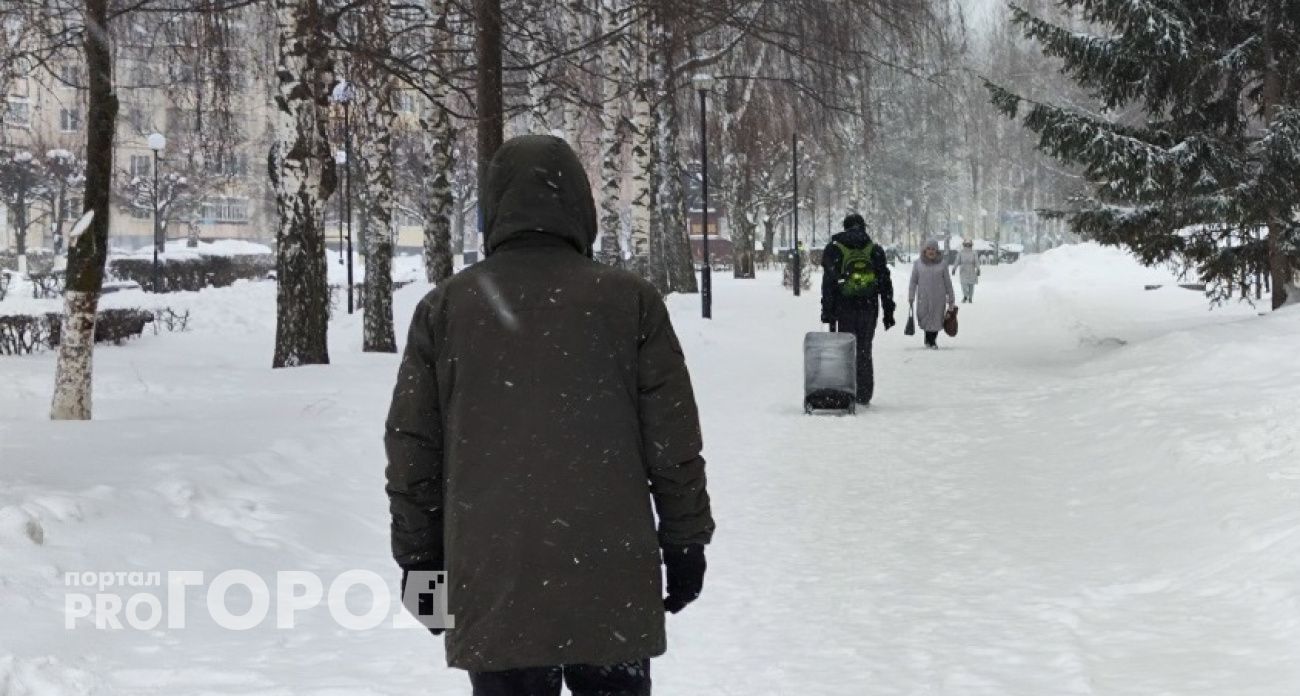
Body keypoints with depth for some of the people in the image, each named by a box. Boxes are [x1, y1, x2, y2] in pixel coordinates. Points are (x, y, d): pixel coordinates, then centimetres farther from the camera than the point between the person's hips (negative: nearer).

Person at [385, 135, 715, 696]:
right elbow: (672, 442, -1)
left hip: (494, 591, 1)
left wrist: (420, 558, 14)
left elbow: (412, 452, 5)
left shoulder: (444, 309, 1)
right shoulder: (630, 301, -2)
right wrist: (685, 541, 9)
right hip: (612, 583, 0)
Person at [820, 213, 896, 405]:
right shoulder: (875, 250, 6)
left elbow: (828, 284, -1)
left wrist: (827, 312, 0)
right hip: (869, 308, 1)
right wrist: (888, 312, 9)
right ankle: (864, 396, 9)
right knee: (864, 351, 9)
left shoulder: (833, 250, 2)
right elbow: (885, 283, 6)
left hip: (844, 309, -1)